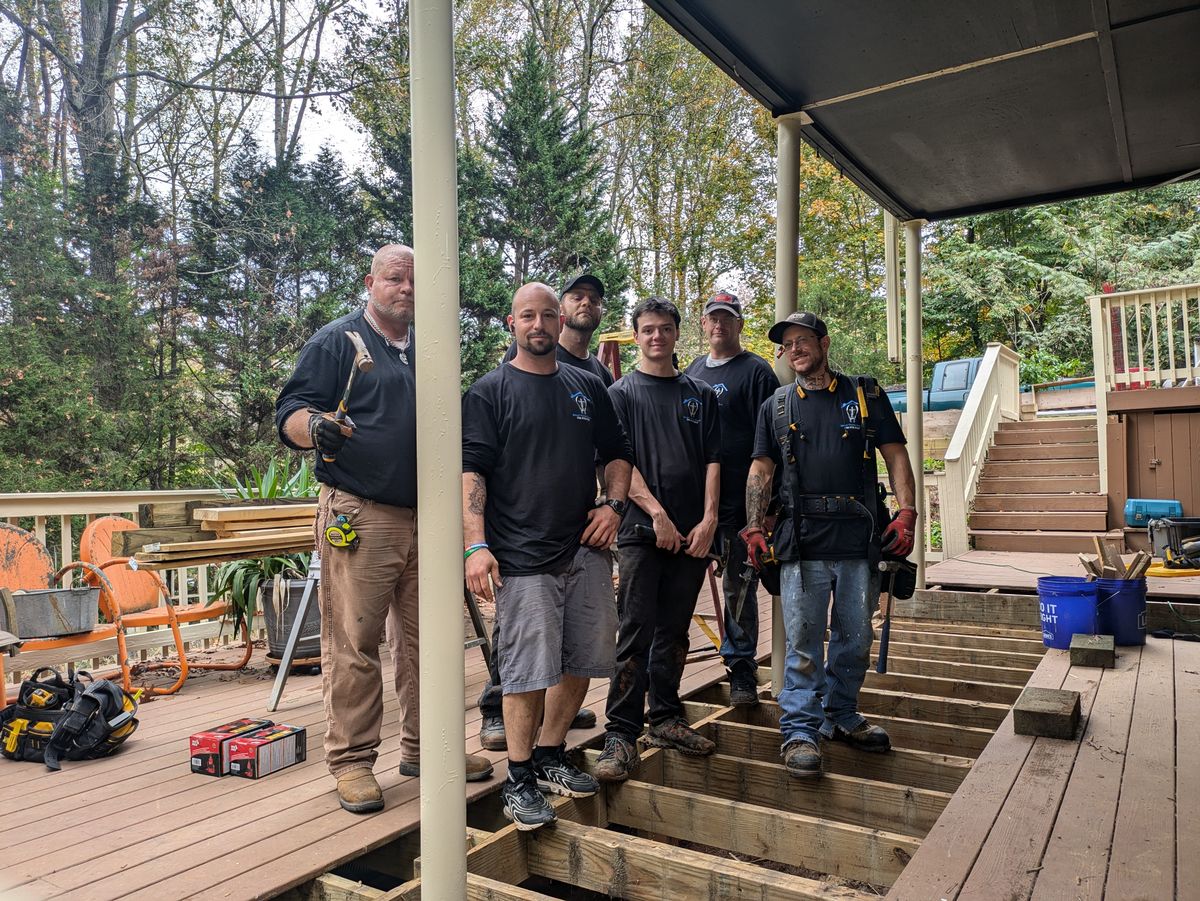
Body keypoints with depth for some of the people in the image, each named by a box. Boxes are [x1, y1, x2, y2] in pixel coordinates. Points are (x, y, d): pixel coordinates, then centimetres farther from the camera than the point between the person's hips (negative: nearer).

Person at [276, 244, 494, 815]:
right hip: (359, 517, -6)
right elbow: (288, 413, -6)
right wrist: (314, 425, -28)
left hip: (426, 518, 6)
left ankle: (424, 747, 24)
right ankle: (352, 759, 12)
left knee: (425, 639, 11)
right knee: (354, 644, -2)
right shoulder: (337, 341, 1)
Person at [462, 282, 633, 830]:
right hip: (523, 557, -5)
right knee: (529, 672, -2)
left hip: (587, 550, 6)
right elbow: (470, 471, -8)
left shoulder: (587, 388, 14)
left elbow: (617, 454, 21)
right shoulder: (490, 392, -1)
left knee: (582, 663, 12)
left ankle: (551, 757, 30)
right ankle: (519, 780, 14)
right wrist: (476, 544, -18)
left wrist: (613, 503, 3)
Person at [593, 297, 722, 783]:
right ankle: (621, 734, 0)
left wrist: (708, 519, -4)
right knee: (636, 634, -5)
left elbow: (713, 461, 8)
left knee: (674, 632, 12)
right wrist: (657, 513, -13)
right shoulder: (621, 393, 5)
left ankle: (665, 718, 24)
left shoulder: (700, 394, 14)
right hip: (641, 530, -3)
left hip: (692, 534, 4)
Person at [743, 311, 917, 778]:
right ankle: (800, 731, 8)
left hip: (860, 539, 1)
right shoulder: (776, 406, 12)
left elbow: (895, 456, 8)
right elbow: (761, 470, 10)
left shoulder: (865, 395, 10)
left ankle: (842, 716, 29)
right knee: (803, 642, -1)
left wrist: (906, 513, -4)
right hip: (802, 542, -1)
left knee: (855, 638, 11)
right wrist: (753, 528, -1)